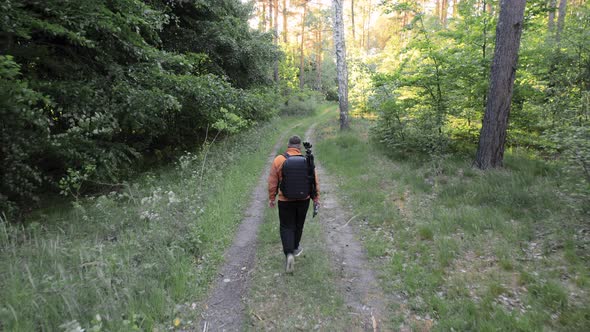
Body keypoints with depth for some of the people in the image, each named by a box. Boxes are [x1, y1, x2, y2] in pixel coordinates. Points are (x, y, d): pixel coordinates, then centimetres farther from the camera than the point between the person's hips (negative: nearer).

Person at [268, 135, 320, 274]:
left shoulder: (279, 160, -9)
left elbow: (272, 182, -5)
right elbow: (314, 182, -1)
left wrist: (271, 198, 6)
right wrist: (316, 198, 11)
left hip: (285, 200, -2)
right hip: (303, 200, 2)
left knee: (286, 227, 6)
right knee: (298, 225, 21)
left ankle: (289, 254, -10)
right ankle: (295, 248, 38)